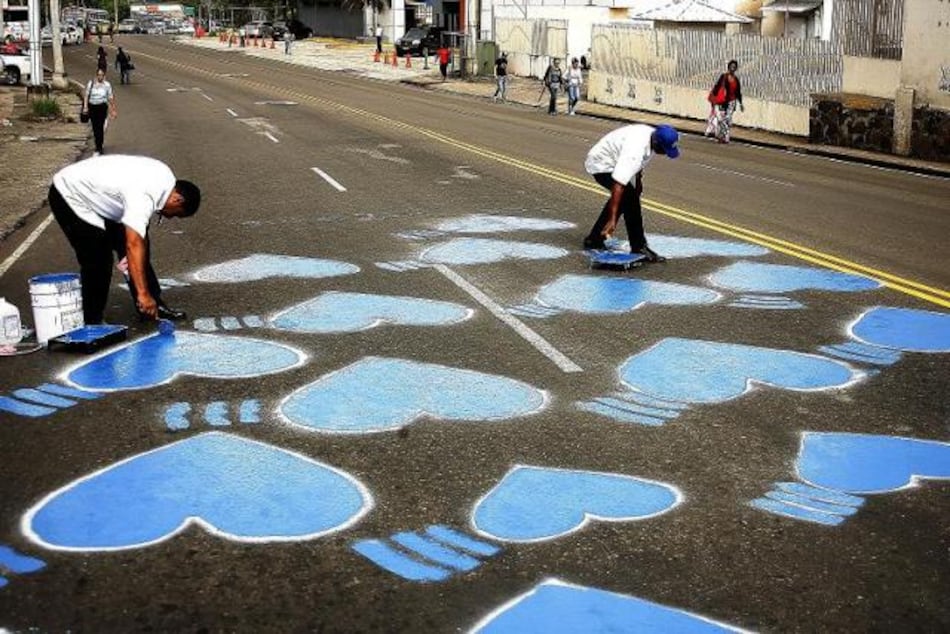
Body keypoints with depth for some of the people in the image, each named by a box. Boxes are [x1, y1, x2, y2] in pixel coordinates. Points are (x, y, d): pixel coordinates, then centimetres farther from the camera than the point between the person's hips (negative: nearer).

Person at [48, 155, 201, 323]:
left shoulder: (165, 177, -7)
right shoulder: (143, 196, -36)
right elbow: (133, 245, -45)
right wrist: (143, 294, -49)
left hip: (97, 195, 9)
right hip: (70, 197, -9)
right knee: (97, 263, -13)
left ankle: (152, 306, 13)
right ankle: (91, 323, 0)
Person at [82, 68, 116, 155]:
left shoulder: (107, 85, -1)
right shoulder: (90, 83, 1)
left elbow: (110, 98, 5)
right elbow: (86, 95, 3)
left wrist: (113, 109, 7)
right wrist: (85, 107, -6)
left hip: (102, 107, -2)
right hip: (92, 106, 2)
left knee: (100, 127, -10)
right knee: (95, 127, 7)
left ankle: (98, 148, -6)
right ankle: (99, 147, 23)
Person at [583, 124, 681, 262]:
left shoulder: (654, 135, -11)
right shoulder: (634, 151, -38)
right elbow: (618, 185, -43)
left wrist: (638, 179, 20)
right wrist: (612, 219, -46)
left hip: (614, 162, 10)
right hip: (601, 164, -10)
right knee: (629, 197, -22)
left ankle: (594, 239, 24)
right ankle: (639, 247, -13)